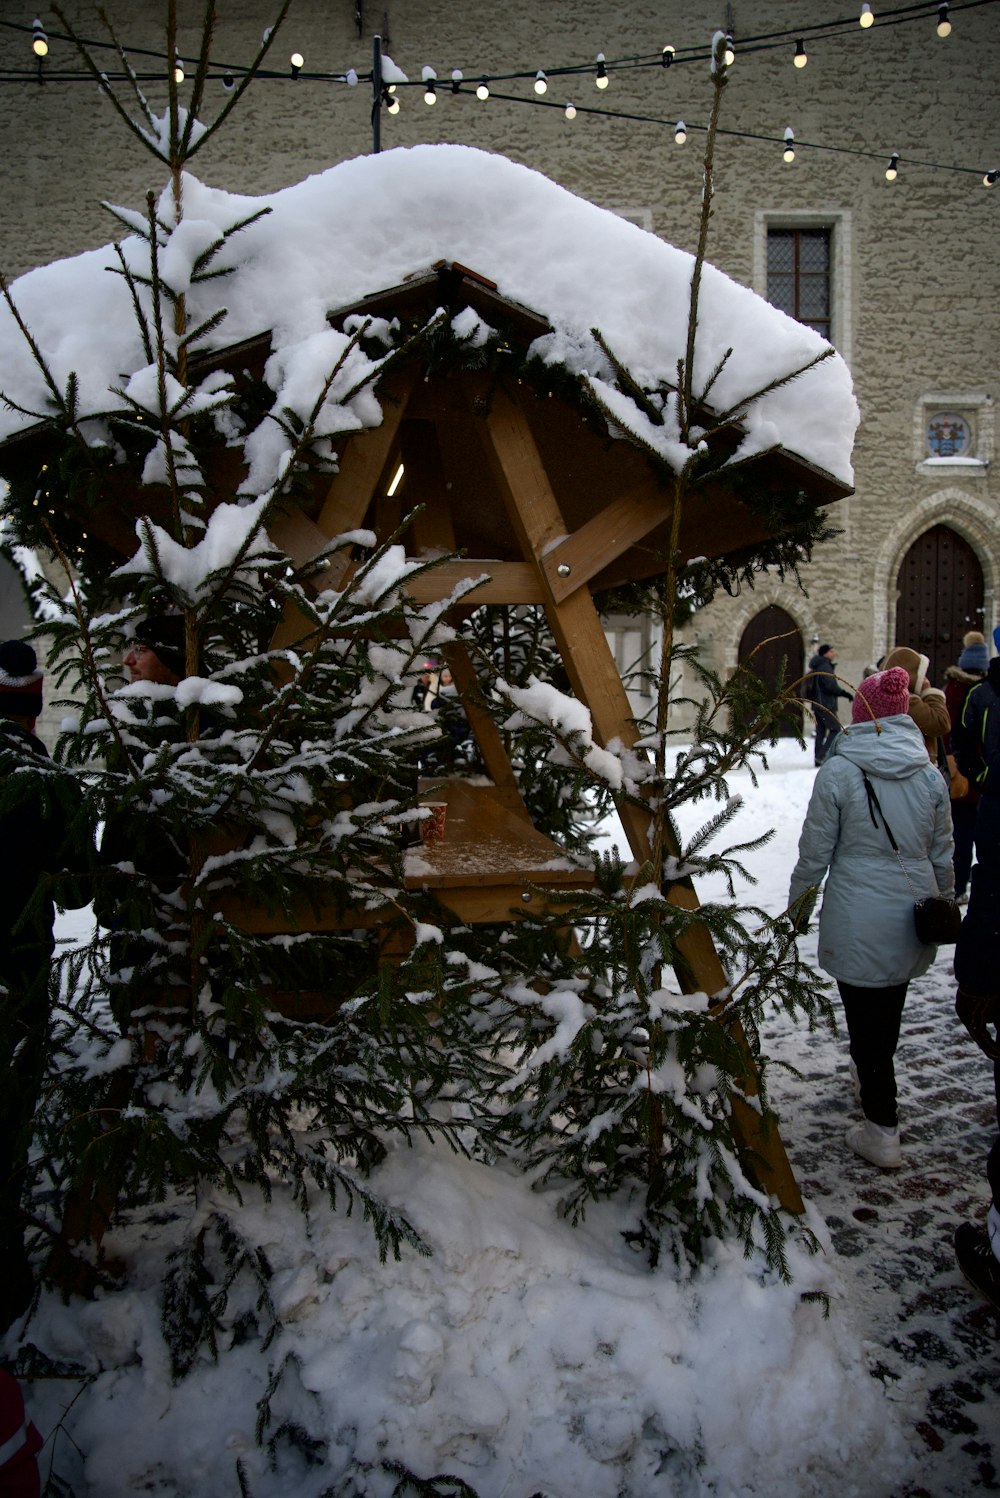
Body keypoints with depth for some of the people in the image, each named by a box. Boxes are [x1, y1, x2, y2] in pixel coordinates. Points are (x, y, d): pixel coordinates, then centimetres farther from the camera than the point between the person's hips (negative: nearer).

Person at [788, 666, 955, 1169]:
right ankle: (873, 1082, 46)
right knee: (890, 1010, 24)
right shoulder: (930, 774, 0)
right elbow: (942, 856, 8)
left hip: (858, 921, -5)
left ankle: (883, 1130, 11)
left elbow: (815, 852, -7)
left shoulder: (838, 772, -13)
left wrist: (798, 906, 8)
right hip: (913, 919, 5)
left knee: (865, 1019, 5)